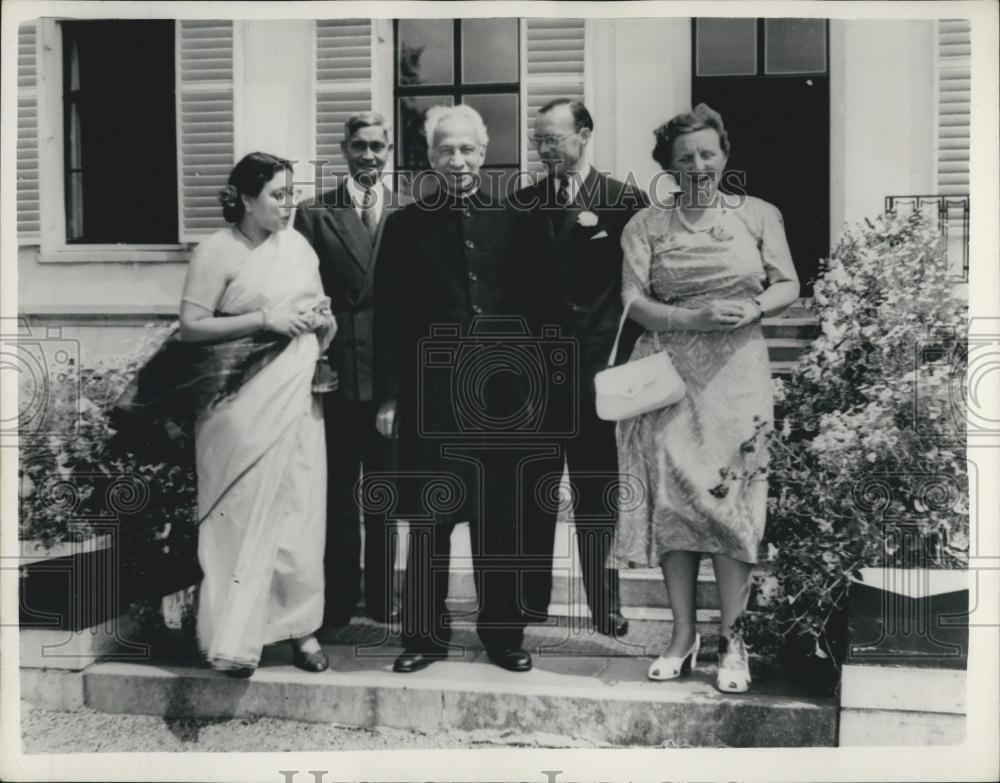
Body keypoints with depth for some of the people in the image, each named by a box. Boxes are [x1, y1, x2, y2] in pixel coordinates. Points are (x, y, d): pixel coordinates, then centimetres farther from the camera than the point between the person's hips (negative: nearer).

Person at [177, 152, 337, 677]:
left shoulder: (297, 245, 11)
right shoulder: (217, 251, -5)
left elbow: (318, 311, 22)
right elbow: (191, 327, -10)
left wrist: (322, 320, -2)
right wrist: (265, 319, -16)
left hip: (297, 397, 5)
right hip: (243, 402, -5)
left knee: (298, 510, 4)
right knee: (242, 515, -1)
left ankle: (299, 626, 15)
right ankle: (234, 638, 10)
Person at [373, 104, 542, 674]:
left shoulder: (513, 223, 7)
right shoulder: (406, 225, 5)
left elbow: (531, 310, 6)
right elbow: (389, 317, 3)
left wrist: (531, 387, 2)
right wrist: (388, 396, -2)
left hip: (499, 393, 1)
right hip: (428, 395, 0)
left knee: (499, 520, 8)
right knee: (429, 520, 5)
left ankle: (504, 632, 21)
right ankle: (427, 633, 18)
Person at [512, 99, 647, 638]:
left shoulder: (625, 201, 0)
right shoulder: (523, 203, 8)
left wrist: (620, 351, -8)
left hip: (593, 366, -2)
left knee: (596, 487, 6)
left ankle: (604, 603, 17)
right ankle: (531, 598, 21)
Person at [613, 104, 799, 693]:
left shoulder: (759, 215, 10)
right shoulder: (646, 225, 8)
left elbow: (788, 285, 9)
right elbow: (634, 300, 0)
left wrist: (753, 308, -12)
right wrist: (694, 318, -15)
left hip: (737, 373, 0)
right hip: (668, 373, 1)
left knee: (732, 499, -4)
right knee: (670, 498, 0)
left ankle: (732, 640, 6)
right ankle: (683, 636, 12)